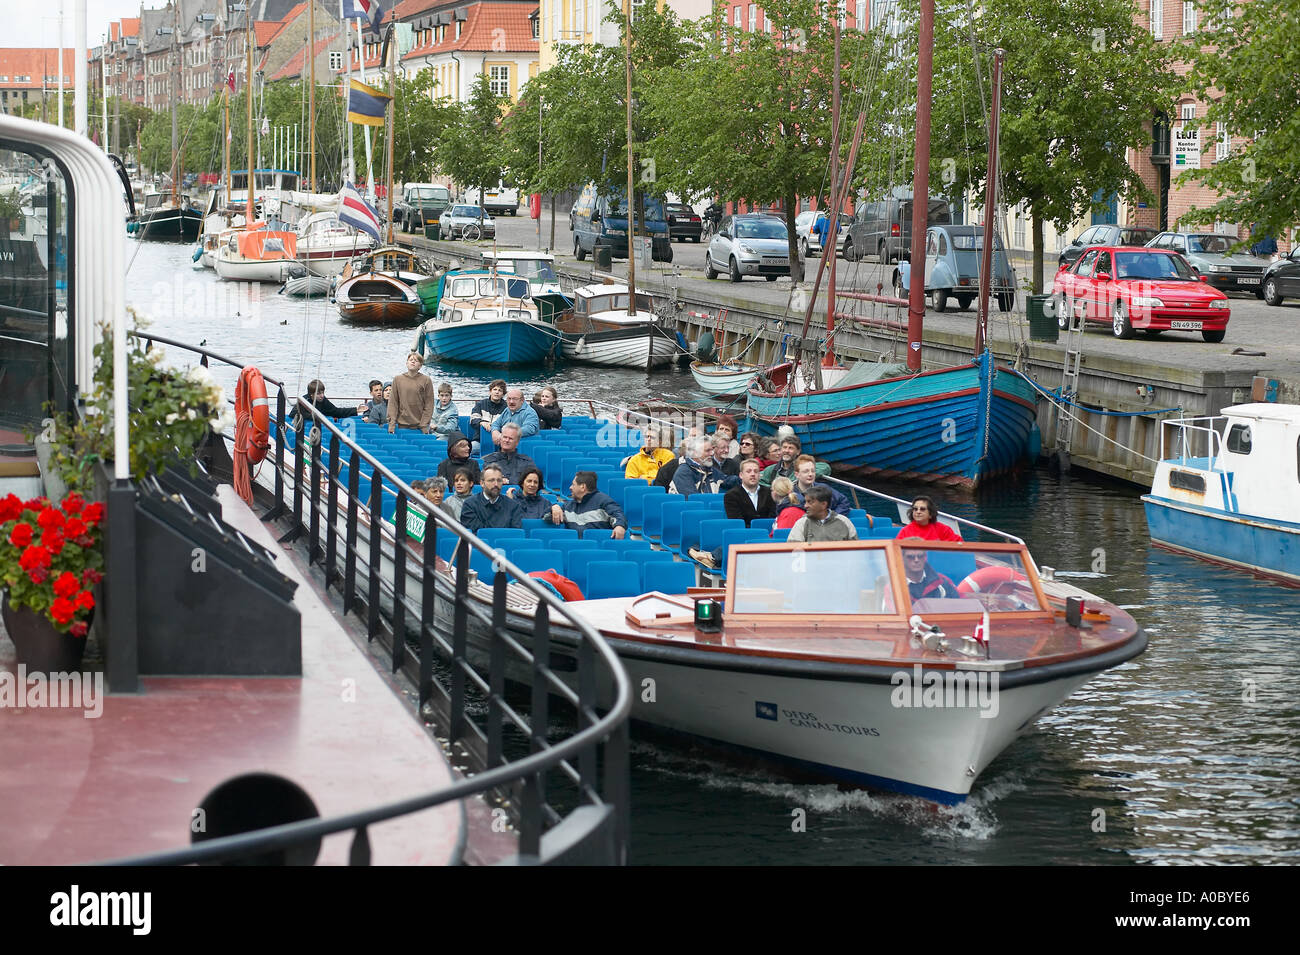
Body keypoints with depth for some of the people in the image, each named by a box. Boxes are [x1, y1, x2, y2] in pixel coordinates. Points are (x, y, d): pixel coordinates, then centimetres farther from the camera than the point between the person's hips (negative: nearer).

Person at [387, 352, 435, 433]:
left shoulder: (426, 380, 0)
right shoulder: (397, 379, 5)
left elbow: (429, 405, -1)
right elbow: (393, 403, 4)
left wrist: (424, 426, -8)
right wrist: (391, 425, -5)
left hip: (418, 426, -2)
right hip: (402, 425, 2)